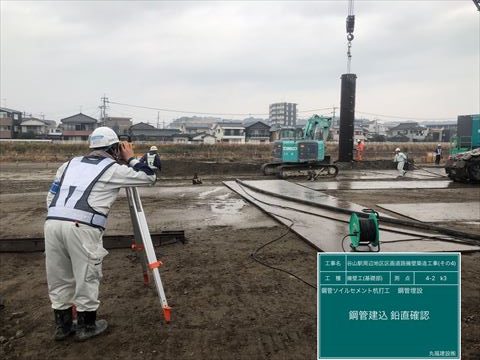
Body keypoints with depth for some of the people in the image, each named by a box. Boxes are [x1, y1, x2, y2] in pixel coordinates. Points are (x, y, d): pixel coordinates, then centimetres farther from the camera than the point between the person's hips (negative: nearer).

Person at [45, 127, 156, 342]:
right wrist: (131, 159, 26)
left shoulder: (70, 164, 26)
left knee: (59, 278, 19)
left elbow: (51, 196, 23)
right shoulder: (113, 169, 10)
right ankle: (86, 326, 25)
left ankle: (62, 325, 33)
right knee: (87, 277, 11)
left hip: (52, 223, 6)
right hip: (82, 227, -6)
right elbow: (149, 177, 16)